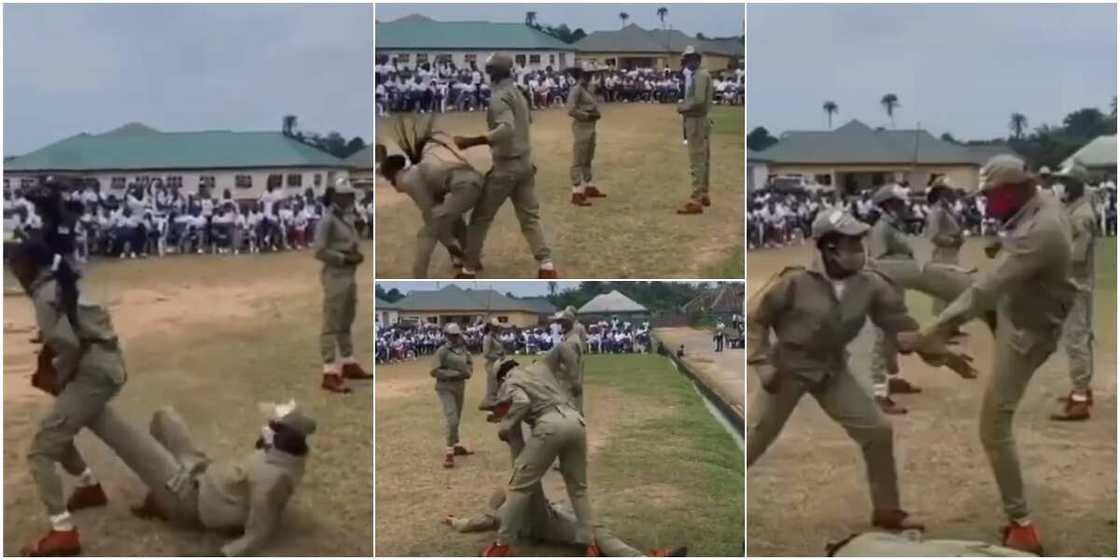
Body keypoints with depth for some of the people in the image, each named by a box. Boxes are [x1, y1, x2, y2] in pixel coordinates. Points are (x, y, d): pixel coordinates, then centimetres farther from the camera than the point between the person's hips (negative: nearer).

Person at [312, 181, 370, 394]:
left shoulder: (346, 220, 14)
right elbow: (320, 251, -17)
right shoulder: (327, 221, -11)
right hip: (335, 277, -9)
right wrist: (345, 258, -17)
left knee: (346, 324, 18)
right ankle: (330, 374, -7)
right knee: (332, 326, -7)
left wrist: (357, 255, 2)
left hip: (349, 276, 9)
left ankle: (348, 365, 29)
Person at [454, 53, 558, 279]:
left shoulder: (498, 96, -16)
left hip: (506, 165, -8)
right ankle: (546, 265, -3)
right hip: (525, 163, 8)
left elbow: (506, 129, -32)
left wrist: (470, 141, -33)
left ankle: (470, 268, 9)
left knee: (481, 217, 4)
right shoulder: (517, 93, 13)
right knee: (530, 217, 7)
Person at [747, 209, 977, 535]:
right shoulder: (797, 279, -24)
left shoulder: (869, 284, -11)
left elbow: (899, 321, 0)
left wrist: (939, 353, -5)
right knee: (751, 441, -2)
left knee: (877, 431, 1)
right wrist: (762, 363, -21)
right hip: (787, 369, -4)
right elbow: (755, 317, -15)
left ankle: (886, 510, 18)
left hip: (832, 370, 5)